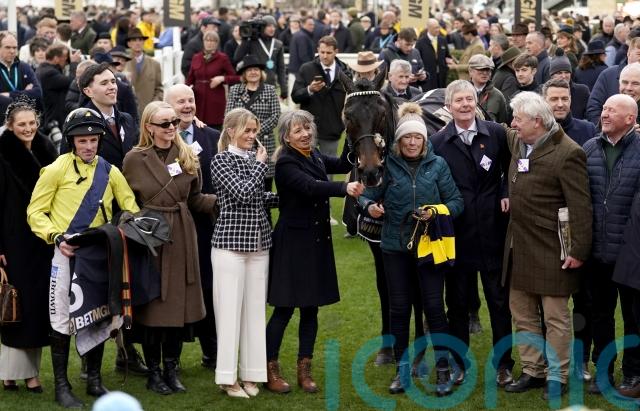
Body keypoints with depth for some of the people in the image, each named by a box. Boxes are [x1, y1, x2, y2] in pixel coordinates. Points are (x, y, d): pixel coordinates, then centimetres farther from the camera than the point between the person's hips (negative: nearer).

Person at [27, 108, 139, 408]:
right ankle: (61, 386, 7)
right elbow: (36, 212, -5)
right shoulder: (57, 169, -5)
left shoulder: (109, 171, 8)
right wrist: (57, 238, -18)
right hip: (66, 253, -4)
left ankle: (94, 380, 23)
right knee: (62, 318, -2)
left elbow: (130, 207, 12)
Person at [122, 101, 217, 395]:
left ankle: (171, 369, 18)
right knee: (152, 303, 1)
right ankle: (153, 372, 14)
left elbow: (195, 199, 8)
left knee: (179, 302, 5)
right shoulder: (134, 159, -3)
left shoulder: (188, 157, 6)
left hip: (181, 236, 3)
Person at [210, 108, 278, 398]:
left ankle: (251, 373, 13)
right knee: (230, 307, -3)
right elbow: (243, 193, -18)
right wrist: (260, 165, -7)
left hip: (259, 242, 6)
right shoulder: (221, 160, -6)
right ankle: (227, 377, 4)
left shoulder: (255, 158, 12)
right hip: (231, 242, -6)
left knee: (255, 308, 7)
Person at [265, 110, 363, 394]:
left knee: (311, 308, 10)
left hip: (317, 240, 7)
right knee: (284, 308, -2)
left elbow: (343, 165, 14)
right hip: (293, 242, -7)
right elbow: (310, 187, -30)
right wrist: (345, 188, -43)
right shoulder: (286, 163, -15)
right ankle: (270, 370, 9)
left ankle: (304, 370, 18)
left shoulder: (315, 157, 8)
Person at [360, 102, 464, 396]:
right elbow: (367, 194, 3)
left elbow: (456, 201, -1)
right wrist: (369, 206, -19)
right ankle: (402, 370, 21)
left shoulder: (437, 165, -1)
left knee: (434, 306, -1)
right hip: (395, 247, 1)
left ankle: (443, 369, 12)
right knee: (399, 308, 9)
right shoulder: (387, 165, 0)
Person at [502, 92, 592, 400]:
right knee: (522, 314, 15)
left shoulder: (567, 154, -18)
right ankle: (532, 371, 26)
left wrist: (578, 251, -18)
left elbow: (581, 207, -18)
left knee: (555, 317, 2)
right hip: (519, 245, 8)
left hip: (551, 248, -8)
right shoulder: (516, 142, 5)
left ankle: (557, 377, 13)